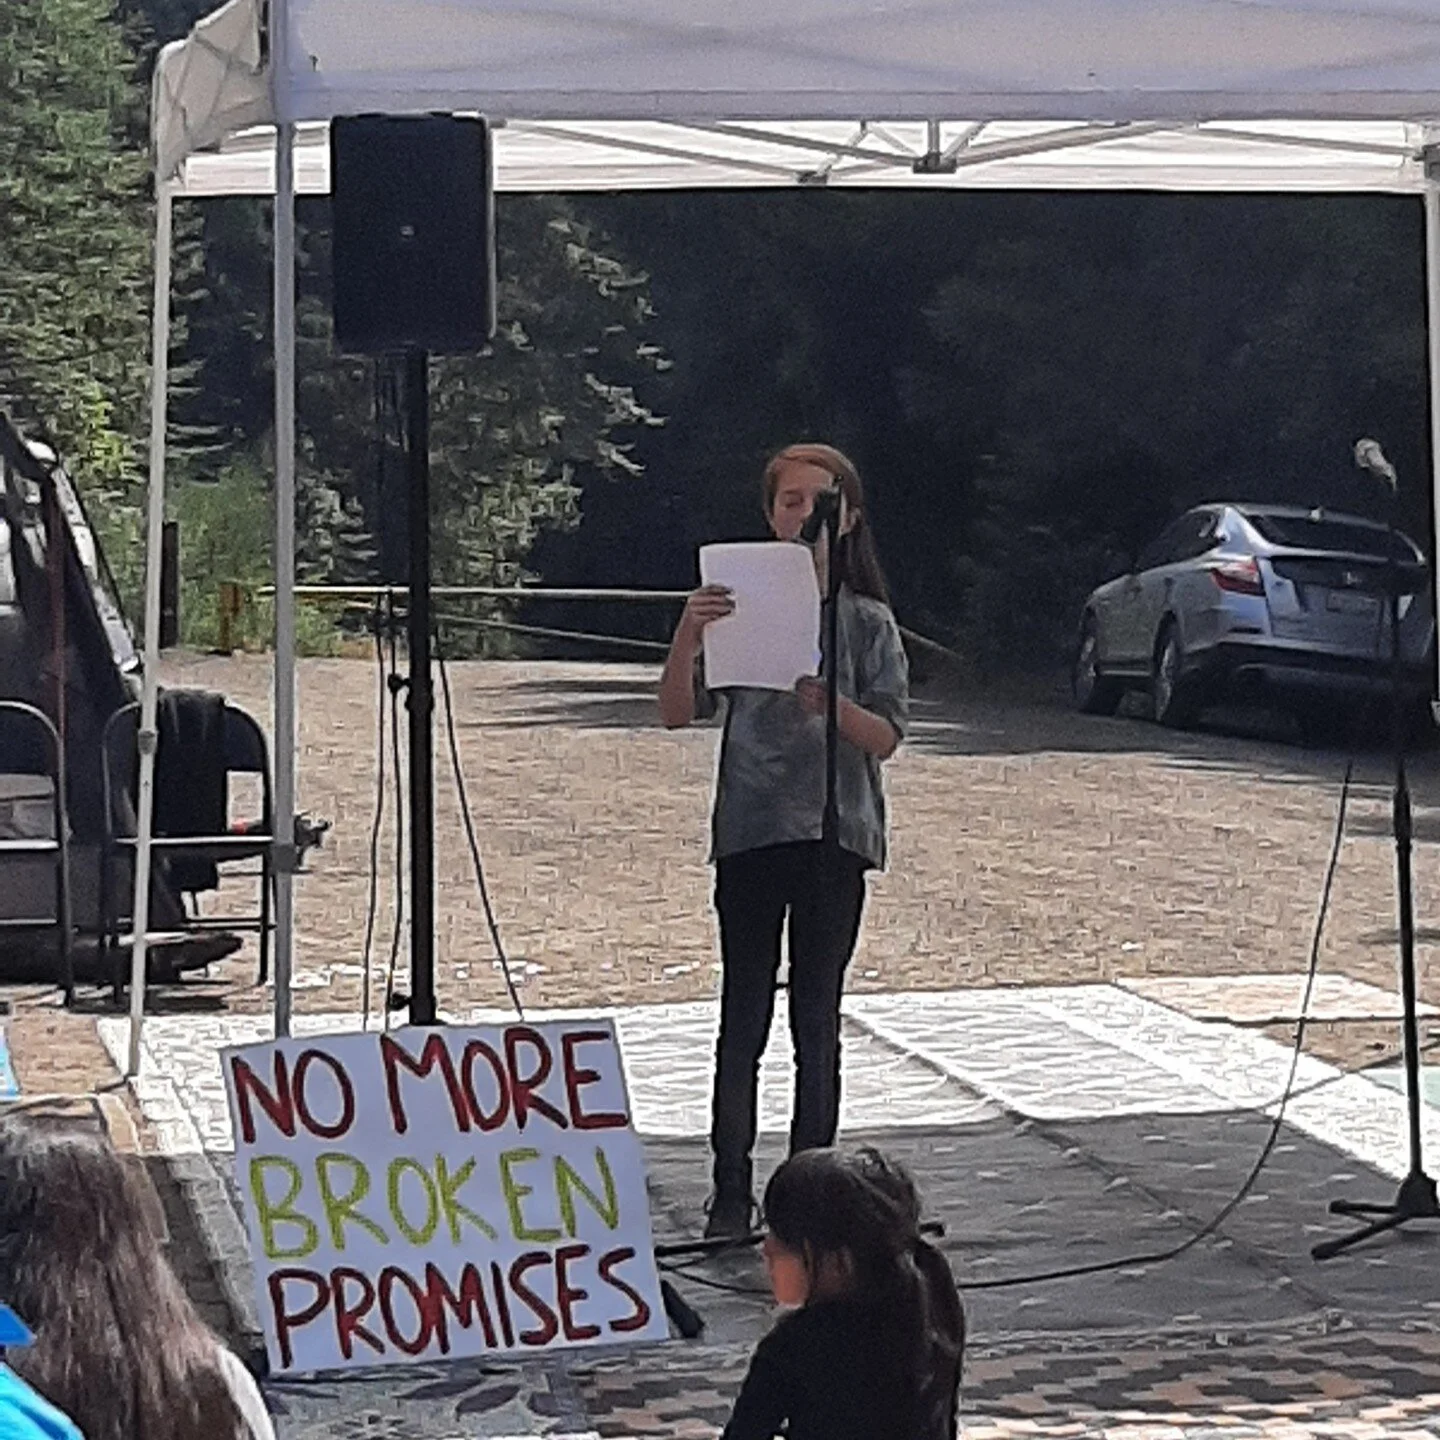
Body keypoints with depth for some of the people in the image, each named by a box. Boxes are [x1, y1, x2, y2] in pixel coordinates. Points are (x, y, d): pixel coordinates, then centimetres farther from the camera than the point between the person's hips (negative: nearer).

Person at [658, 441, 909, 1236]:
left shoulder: (868, 622, 5)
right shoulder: (739, 610, 3)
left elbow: (885, 737, -4)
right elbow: (678, 713, -4)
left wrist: (827, 702, -24)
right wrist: (686, 637, -22)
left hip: (833, 837, 0)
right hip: (749, 834, 0)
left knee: (817, 1022, 5)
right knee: (743, 1021, 0)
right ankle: (731, 1192, 6)